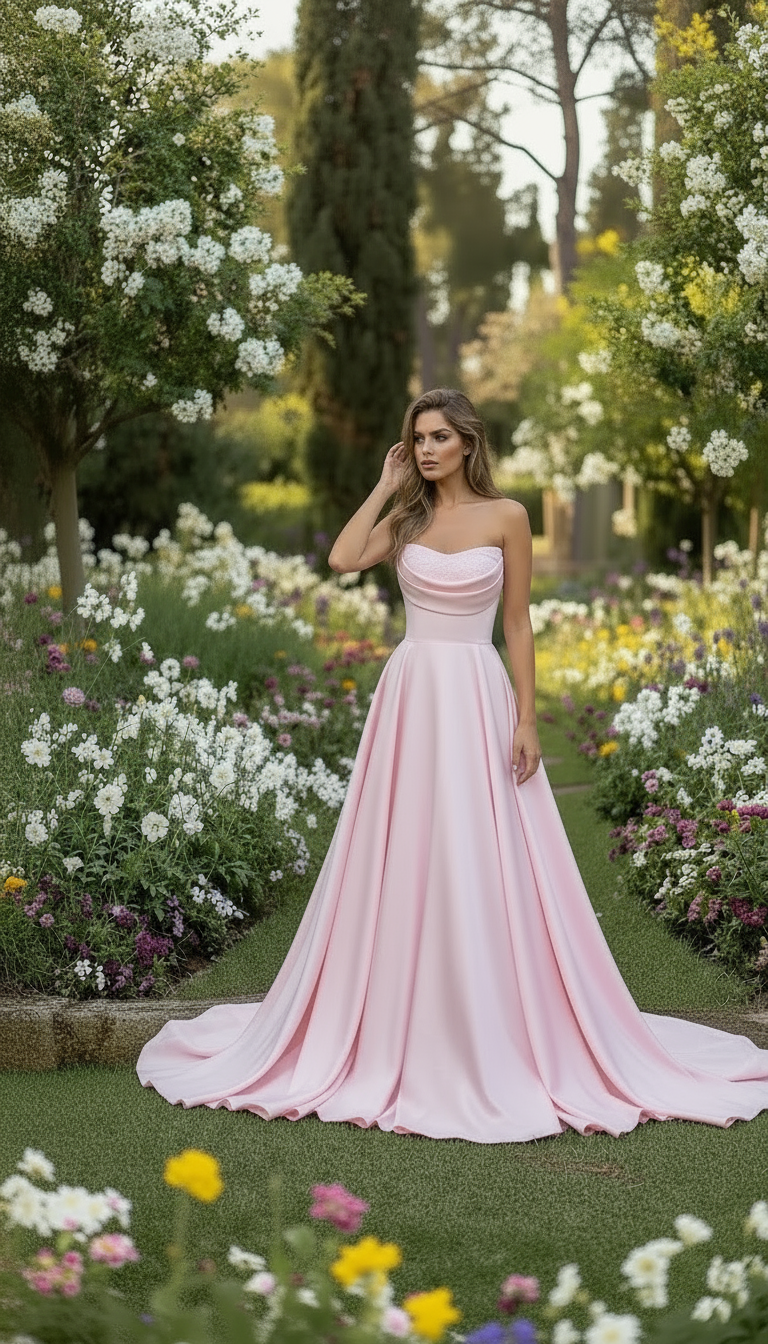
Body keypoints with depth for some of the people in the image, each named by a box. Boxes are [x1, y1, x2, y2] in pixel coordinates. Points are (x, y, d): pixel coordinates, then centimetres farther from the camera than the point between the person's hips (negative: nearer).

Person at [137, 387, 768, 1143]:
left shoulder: (506, 517, 0)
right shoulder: (407, 519, 10)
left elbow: (518, 624, 0)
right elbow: (343, 560, -9)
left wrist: (527, 719, -6)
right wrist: (386, 486, 1)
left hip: (478, 701, -3)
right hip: (409, 697, 3)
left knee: (483, 867, -2)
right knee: (403, 864, 5)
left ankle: (494, 1041, 8)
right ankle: (403, 1033, 16)